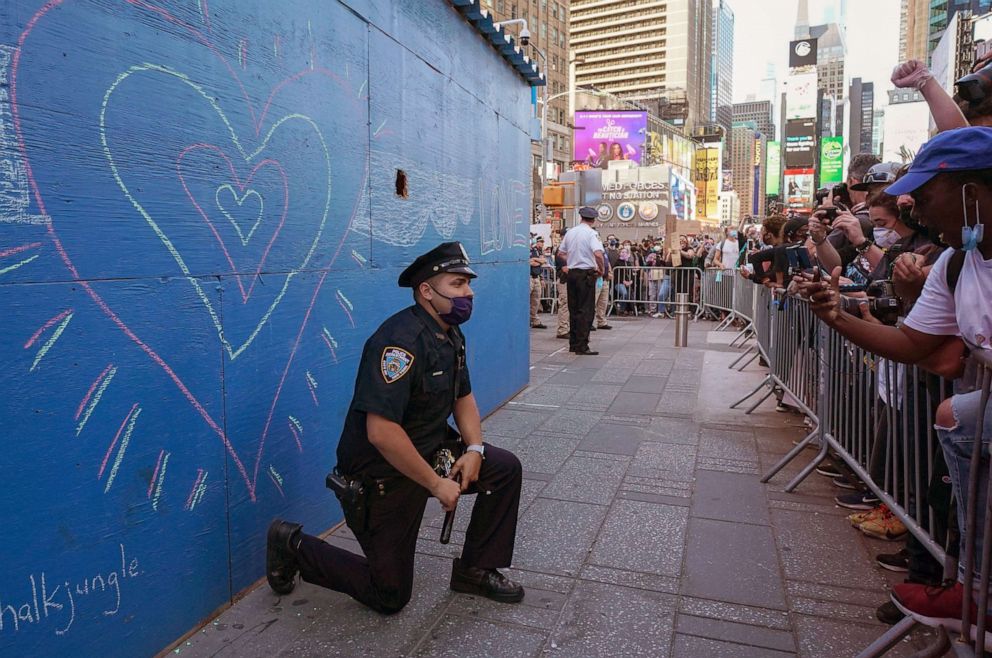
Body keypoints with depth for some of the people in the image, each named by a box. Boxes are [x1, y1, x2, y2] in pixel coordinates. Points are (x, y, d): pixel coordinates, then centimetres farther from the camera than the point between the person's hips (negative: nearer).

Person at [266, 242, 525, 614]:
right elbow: (381, 432, -34)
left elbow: (463, 397, 14)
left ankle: (476, 570, 15)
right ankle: (293, 545, 19)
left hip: (428, 454, 9)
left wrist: (474, 449, -3)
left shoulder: (451, 336, 2)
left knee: (506, 469, 0)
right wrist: (436, 484, -24)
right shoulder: (402, 341, -28)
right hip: (380, 475, -8)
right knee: (390, 596, 3)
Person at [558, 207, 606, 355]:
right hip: (586, 273, -7)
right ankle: (582, 346, -5)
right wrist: (602, 269, -9)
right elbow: (598, 254, -23)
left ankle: (573, 344, 18)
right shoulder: (591, 233, -11)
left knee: (573, 309, 12)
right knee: (586, 310, -3)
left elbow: (561, 252, 17)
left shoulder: (570, 232, 10)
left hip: (572, 272, 7)